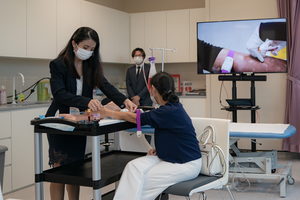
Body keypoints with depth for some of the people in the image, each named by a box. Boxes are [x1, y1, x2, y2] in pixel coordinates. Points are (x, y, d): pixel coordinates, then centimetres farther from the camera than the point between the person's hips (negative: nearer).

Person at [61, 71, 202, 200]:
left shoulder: (170, 112, -24)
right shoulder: (170, 107, 6)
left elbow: (130, 117, -18)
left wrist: (106, 112, -7)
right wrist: (158, 149, 0)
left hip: (187, 164, -8)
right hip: (168, 157, 8)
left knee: (141, 182, -16)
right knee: (134, 166, -11)